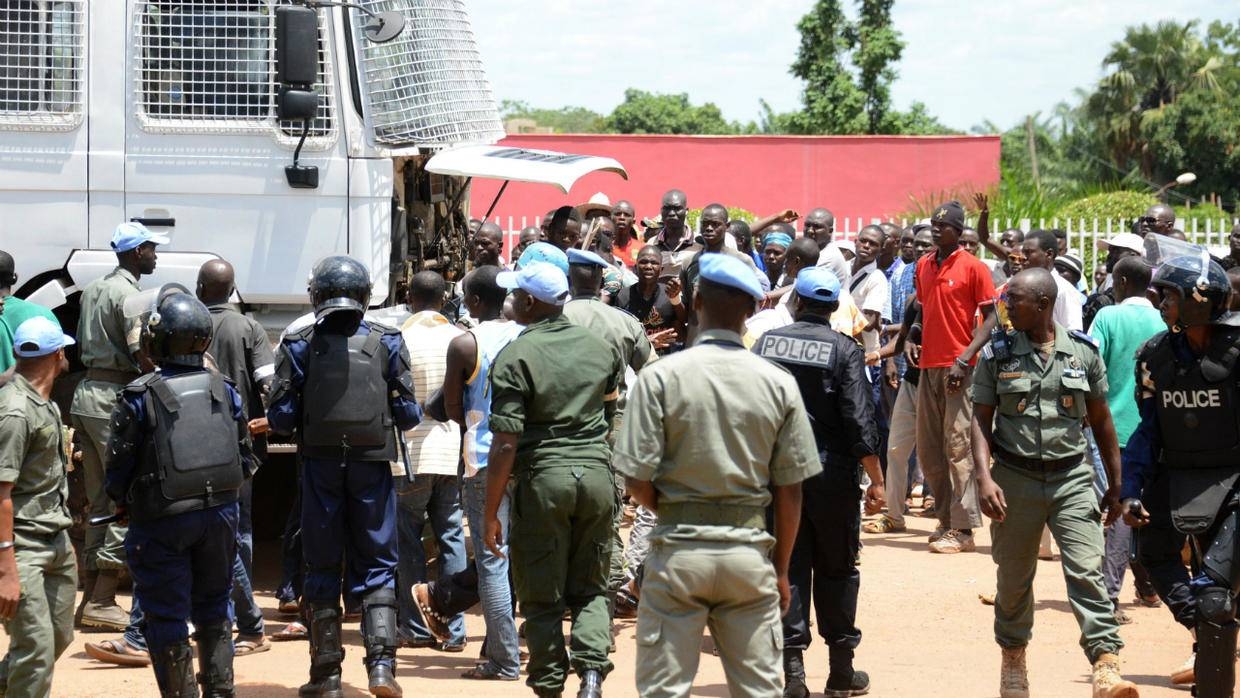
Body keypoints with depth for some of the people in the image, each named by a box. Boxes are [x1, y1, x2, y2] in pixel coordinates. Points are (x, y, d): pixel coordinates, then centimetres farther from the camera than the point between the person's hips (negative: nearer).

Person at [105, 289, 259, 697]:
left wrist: (124, 503, 11)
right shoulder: (225, 392, 1)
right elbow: (246, 461, 6)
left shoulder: (138, 398, -13)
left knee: (167, 618, 5)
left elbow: (118, 468, -8)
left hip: (162, 522, -4)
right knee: (213, 610, 19)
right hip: (220, 514, 5)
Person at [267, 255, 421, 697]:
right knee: (376, 566, 8)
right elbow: (408, 414, -3)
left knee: (322, 568, 9)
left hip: (321, 466, 0)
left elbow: (281, 418, -6)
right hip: (372, 466, 0)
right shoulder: (387, 342, -1)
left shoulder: (300, 345, -3)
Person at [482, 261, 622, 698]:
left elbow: (505, 444, -13)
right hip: (597, 471, 4)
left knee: (542, 597, 7)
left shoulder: (515, 357, -10)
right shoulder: (600, 348, 6)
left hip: (543, 477, -4)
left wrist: (491, 513, -8)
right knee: (590, 588, 14)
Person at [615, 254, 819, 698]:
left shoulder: (661, 377, -8)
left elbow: (637, 482, -9)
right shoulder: (778, 383, -2)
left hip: (679, 548, -2)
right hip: (750, 551, 2)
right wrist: (781, 569, 14)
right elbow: (790, 490, 3)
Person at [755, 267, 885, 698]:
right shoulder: (843, 350, -8)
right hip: (832, 473, -2)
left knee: (789, 567, 6)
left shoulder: (767, 343, 0)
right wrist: (876, 480, -7)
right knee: (837, 569, 9)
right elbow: (860, 421, -12)